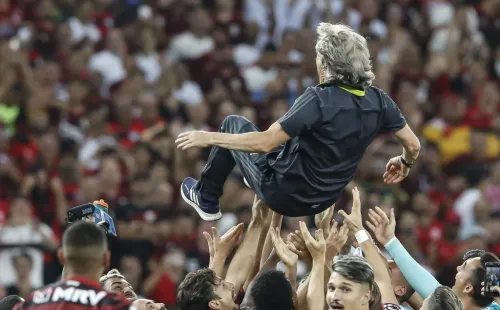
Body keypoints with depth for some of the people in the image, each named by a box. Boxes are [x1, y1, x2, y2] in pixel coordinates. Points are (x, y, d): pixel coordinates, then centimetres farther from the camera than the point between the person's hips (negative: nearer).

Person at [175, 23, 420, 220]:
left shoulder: (320, 99, -29)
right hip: (321, 201, 6)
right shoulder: (378, 101, -11)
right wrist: (405, 163, 23)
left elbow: (266, 142, -30)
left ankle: (206, 200, 29)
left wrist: (209, 138, -20)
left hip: (284, 195, -6)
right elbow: (413, 145, -1)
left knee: (233, 124, 17)